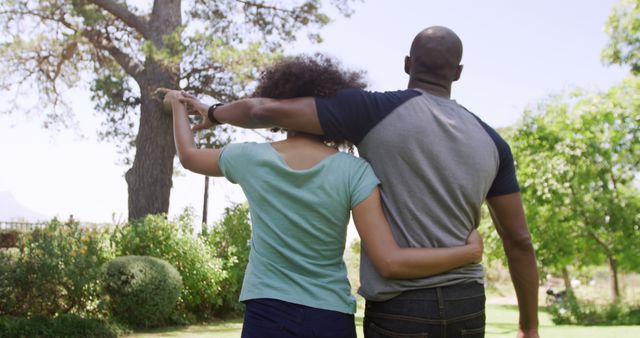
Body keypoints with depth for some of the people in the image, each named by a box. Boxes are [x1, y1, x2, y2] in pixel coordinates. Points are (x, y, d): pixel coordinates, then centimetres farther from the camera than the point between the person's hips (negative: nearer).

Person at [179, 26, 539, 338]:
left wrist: (214, 114, 14)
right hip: (467, 307, 4)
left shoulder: (375, 110, -6)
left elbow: (266, 111, -8)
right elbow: (519, 240, 8)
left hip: (399, 309, -4)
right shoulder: (489, 140, 8)